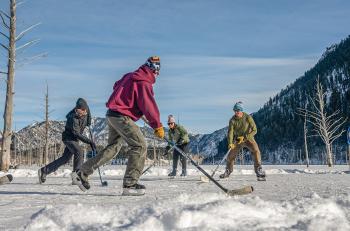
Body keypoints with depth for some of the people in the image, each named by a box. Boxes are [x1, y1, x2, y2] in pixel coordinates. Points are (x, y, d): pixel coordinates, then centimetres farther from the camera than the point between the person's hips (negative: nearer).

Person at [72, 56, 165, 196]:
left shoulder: (130, 76, 14)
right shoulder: (144, 82, -14)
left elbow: (117, 86, 29)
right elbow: (149, 106, -17)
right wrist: (158, 126, -10)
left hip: (112, 115, 10)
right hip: (122, 117, -9)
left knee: (113, 148, 17)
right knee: (140, 146, -7)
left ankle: (82, 173, 18)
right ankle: (130, 184, -11)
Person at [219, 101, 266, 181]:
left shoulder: (248, 117, -19)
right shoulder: (232, 120, -12)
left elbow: (254, 130, -18)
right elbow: (230, 132, -19)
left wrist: (244, 137, -27)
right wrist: (230, 143, -35)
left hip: (248, 138, -3)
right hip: (238, 140, 3)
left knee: (256, 151, -28)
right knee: (230, 156, 4)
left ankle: (259, 171, -23)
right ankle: (227, 172, 30)